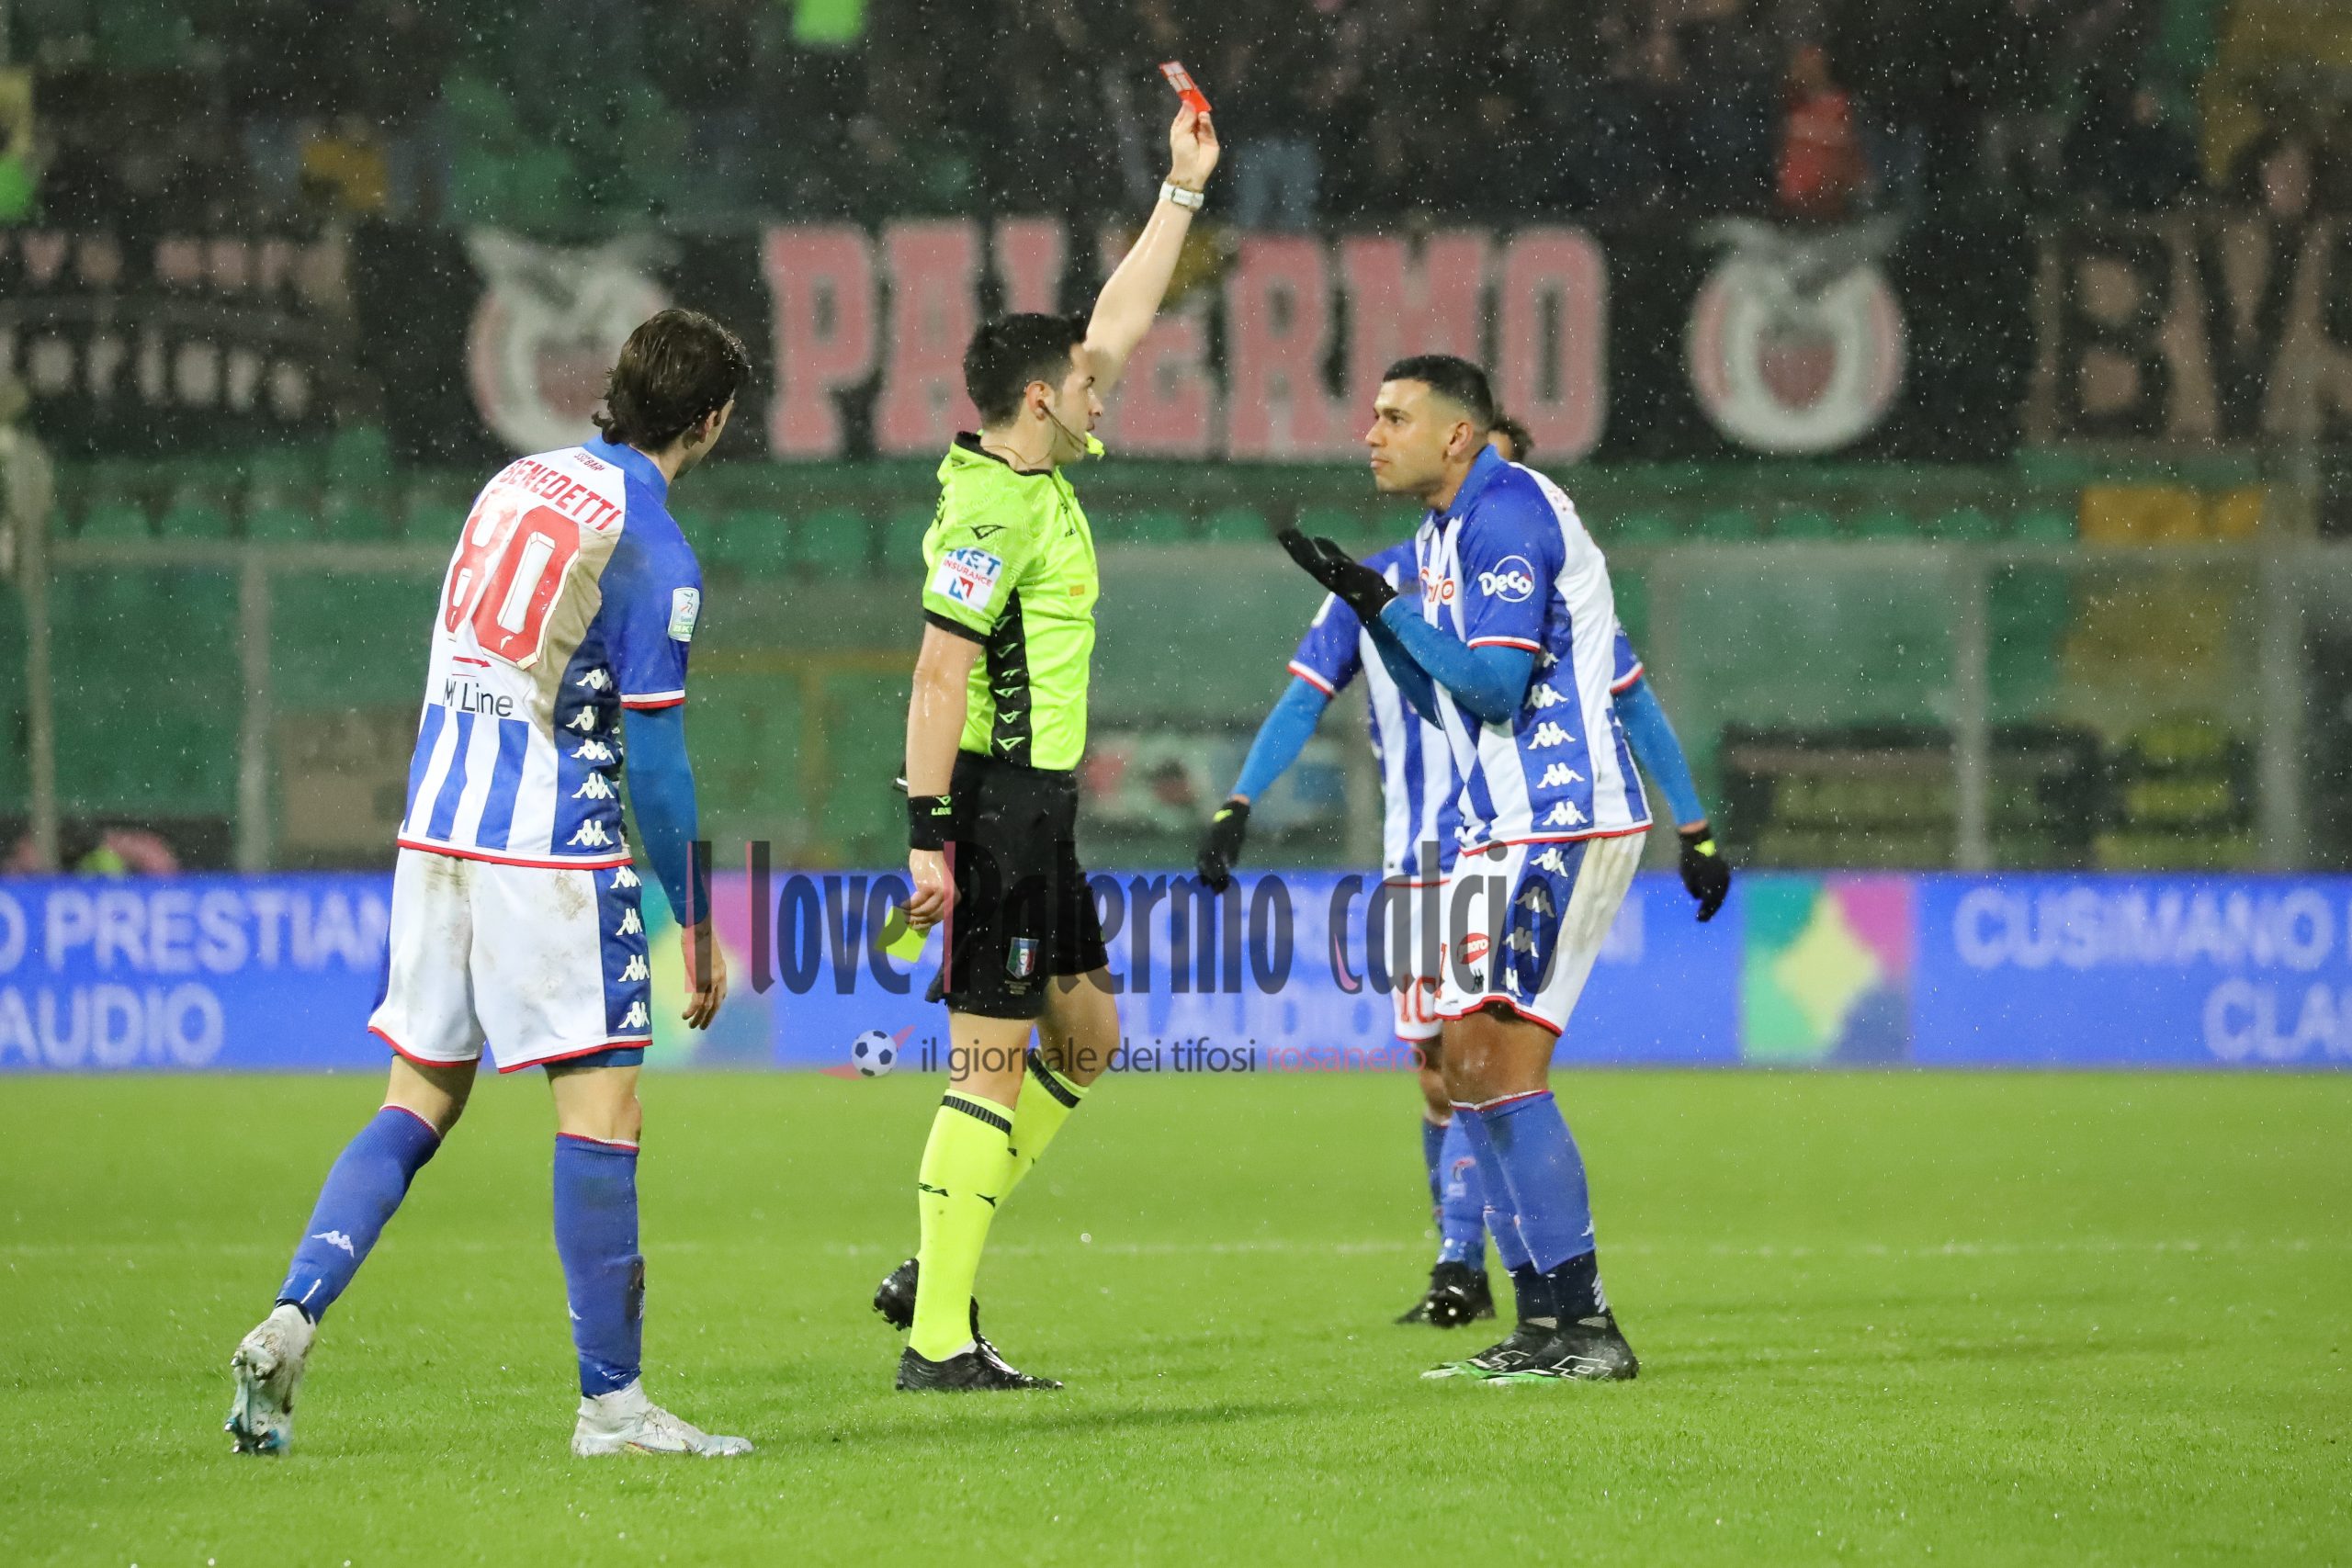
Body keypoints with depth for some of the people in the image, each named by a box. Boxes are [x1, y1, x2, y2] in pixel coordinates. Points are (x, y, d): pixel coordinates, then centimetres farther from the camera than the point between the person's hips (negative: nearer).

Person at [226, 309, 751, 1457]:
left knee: (419, 1103, 13)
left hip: (433, 833, 7)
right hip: (551, 855, -7)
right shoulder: (652, 552, -11)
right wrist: (697, 929, -4)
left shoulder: (517, 483, 11)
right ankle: (610, 1400, -1)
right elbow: (654, 766, -10)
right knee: (602, 1112, -2)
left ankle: (290, 1320, -1)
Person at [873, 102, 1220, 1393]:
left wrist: (1184, 188, 23)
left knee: (1085, 1038, 16)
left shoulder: (1036, 474, 10)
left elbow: (1119, 322, 22)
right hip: (994, 801, -10)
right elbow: (938, 675, -21)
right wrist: (929, 838, -25)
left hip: (1038, 810, 10)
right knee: (991, 1061, -9)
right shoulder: (992, 514, -17)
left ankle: (934, 1270, 17)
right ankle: (939, 1340, -8)